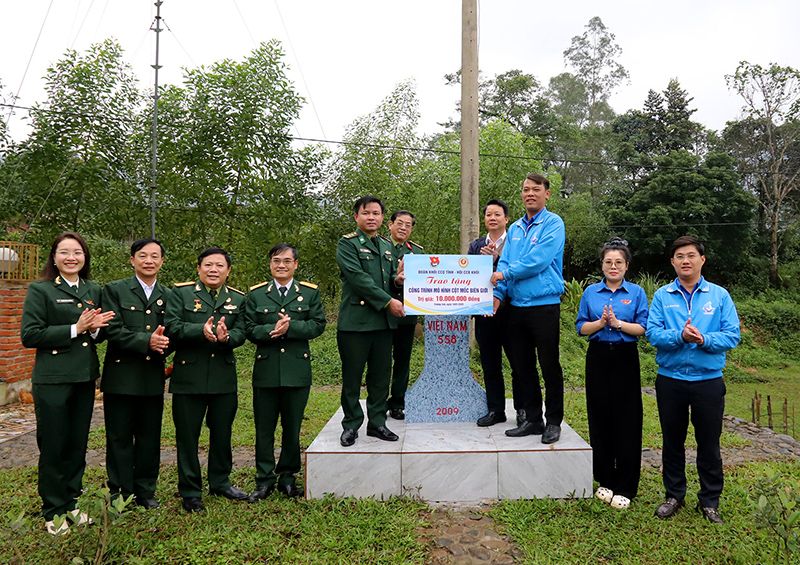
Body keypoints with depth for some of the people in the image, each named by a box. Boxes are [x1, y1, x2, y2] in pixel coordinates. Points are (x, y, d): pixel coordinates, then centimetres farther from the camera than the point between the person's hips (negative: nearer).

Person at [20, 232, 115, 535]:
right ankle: (54, 510, 21)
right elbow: (29, 335, -11)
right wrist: (75, 329, -17)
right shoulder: (40, 290, -4)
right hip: (52, 380, -5)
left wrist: (95, 329, -6)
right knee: (53, 447, 5)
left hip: (85, 377, 5)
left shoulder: (94, 290, 11)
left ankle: (71, 502, 28)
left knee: (78, 445, 12)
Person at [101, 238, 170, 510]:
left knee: (150, 438, 10)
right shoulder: (114, 290, 1)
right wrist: (146, 341, -20)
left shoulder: (168, 296, 11)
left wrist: (163, 342, -13)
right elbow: (113, 331, -10)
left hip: (153, 378, 3)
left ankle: (145, 492, 24)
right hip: (121, 377, -3)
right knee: (119, 438, 6)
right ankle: (120, 494, 19)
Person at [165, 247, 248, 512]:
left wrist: (226, 337, -24)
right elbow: (171, 327, -11)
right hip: (189, 375, -3)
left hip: (224, 377, 3)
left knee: (222, 433, 14)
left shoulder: (238, 299, 9)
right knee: (187, 435, 6)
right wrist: (201, 330, -26)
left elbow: (241, 333, -1)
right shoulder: (181, 293, 1)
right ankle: (190, 492, 21)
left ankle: (220, 482, 33)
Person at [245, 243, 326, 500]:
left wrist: (290, 327, -15)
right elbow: (249, 329, 1)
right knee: (264, 428, 6)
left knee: (292, 427, 9)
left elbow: (318, 325, -2)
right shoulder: (256, 294, 8)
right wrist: (272, 330, -17)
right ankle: (265, 479, 21)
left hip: (297, 370, 0)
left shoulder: (310, 292, 6)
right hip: (266, 370, 0)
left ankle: (287, 477, 25)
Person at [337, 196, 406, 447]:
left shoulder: (387, 245, 18)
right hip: (355, 320, -6)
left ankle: (377, 422, 23)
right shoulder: (347, 243, -3)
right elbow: (358, 277, -14)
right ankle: (351, 425, 17)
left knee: (381, 375, 10)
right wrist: (388, 301, -17)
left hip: (384, 321, 6)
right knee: (352, 377, 3)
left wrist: (397, 279, 2)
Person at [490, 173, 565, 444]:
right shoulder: (515, 229, 15)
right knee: (523, 366, 11)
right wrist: (498, 293, -6)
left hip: (544, 305, -6)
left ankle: (553, 422, 16)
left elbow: (539, 261, -17)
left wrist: (504, 274, -10)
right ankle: (532, 419, 23)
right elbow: (504, 263, 9)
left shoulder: (553, 224, -5)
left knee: (549, 366, 2)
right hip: (516, 306, 6)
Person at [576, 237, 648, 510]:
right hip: (598, 358, 2)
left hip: (625, 359, -2)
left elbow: (642, 328, -3)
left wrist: (618, 323, -17)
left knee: (626, 421, 0)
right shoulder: (591, 292, 8)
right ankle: (606, 481, 21)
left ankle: (625, 488, 11)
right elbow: (581, 327, 4)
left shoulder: (636, 292, 3)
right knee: (600, 419, 6)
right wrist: (601, 322, -13)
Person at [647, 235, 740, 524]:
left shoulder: (719, 295, 2)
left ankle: (709, 501, 26)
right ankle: (674, 495, 29)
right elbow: (653, 332, -7)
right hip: (670, 379, 1)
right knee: (672, 441, 13)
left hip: (709, 380, 0)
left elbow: (732, 335, -5)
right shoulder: (662, 296, 2)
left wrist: (704, 339, -22)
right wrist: (680, 336, -24)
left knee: (709, 443, 9)